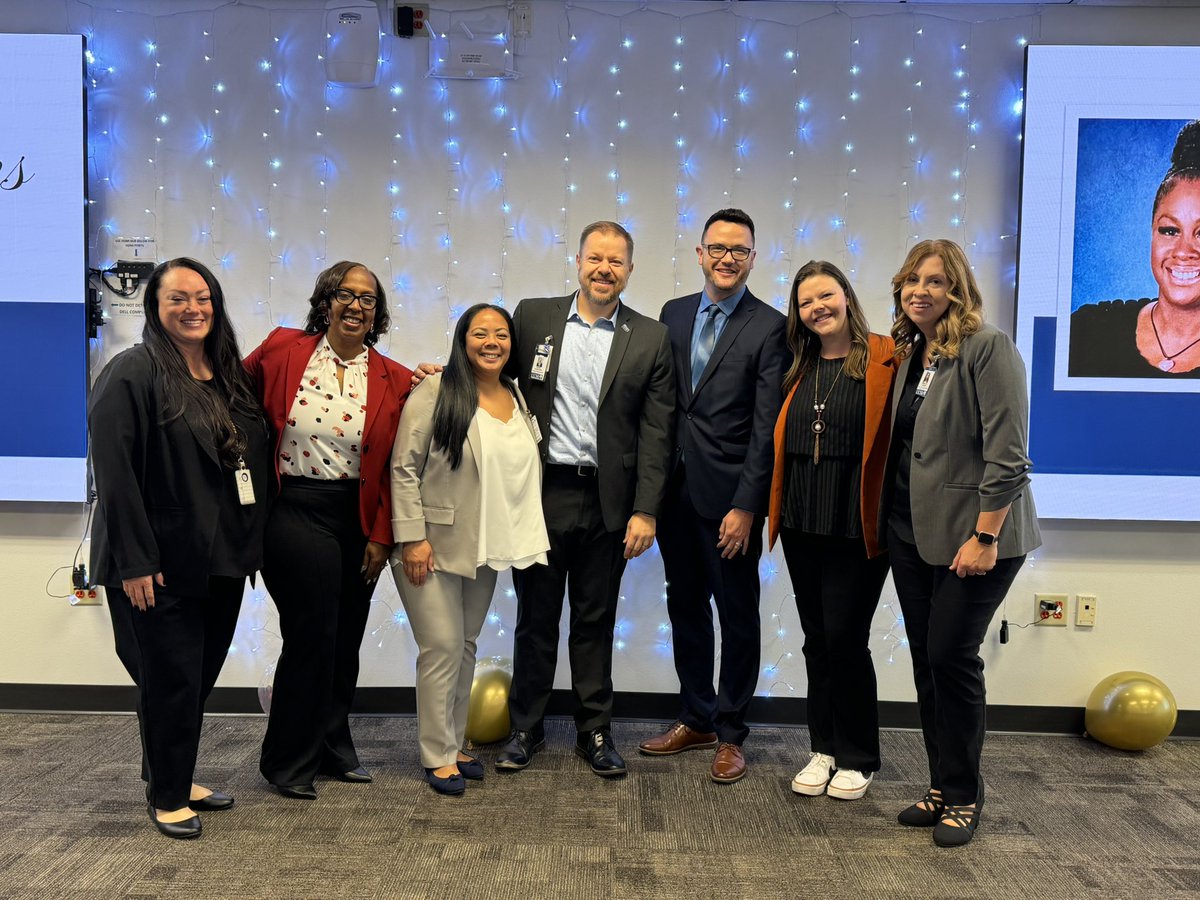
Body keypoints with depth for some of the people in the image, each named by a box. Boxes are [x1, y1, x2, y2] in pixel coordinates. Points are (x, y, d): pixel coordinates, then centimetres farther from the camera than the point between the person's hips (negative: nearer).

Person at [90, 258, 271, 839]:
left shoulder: (232, 377, 11)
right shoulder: (133, 373, -11)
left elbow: (254, 460, 16)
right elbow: (114, 473, -17)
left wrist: (249, 543, 11)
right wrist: (134, 561, -21)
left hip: (222, 561, 7)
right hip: (161, 564, -7)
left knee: (201, 675, 17)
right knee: (171, 679, 3)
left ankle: (177, 777, 35)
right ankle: (167, 798, 21)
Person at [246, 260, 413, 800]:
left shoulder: (393, 380, 0)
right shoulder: (283, 349, -4)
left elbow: (393, 467, 2)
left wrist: (381, 536, -1)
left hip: (358, 521, 3)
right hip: (296, 512, -3)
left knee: (345, 639, 13)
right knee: (312, 636, -2)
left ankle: (332, 748, 33)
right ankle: (289, 761, 19)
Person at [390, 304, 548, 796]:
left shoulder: (519, 399, 8)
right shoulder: (436, 391, -11)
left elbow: (526, 472, 17)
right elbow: (404, 468, -12)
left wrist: (524, 538, 11)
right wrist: (412, 538, -16)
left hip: (486, 549, 6)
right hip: (433, 546, -6)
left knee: (467, 646, 14)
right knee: (442, 646, -3)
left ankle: (455, 744, 27)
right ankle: (438, 756, 11)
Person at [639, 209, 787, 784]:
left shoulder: (769, 328, -6)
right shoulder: (673, 314, 10)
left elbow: (765, 428, -11)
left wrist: (745, 506, -15)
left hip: (729, 496, -5)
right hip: (676, 488, 5)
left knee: (738, 616, 7)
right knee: (685, 606, 15)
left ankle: (730, 734, 22)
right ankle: (696, 719, 31)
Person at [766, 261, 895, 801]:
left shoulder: (884, 360, -7)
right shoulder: (799, 369, 10)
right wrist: (775, 510, 8)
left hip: (856, 524, -5)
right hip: (802, 523, 5)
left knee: (845, 637, -2)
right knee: (816, 639, 12)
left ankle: (857, 758, 17)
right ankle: (823, 750, 26)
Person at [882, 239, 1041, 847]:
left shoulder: (988, 348, -12)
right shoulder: (908, 353, 11)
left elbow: (1007, 452, -17)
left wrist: (985, 537, -20)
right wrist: (888, 519, 10)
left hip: (971, 532, -7)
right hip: (912, 532, 7)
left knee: (952, 656, -3)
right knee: (925, 659, 11)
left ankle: (963, 796, 15)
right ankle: (942, 786, 25)